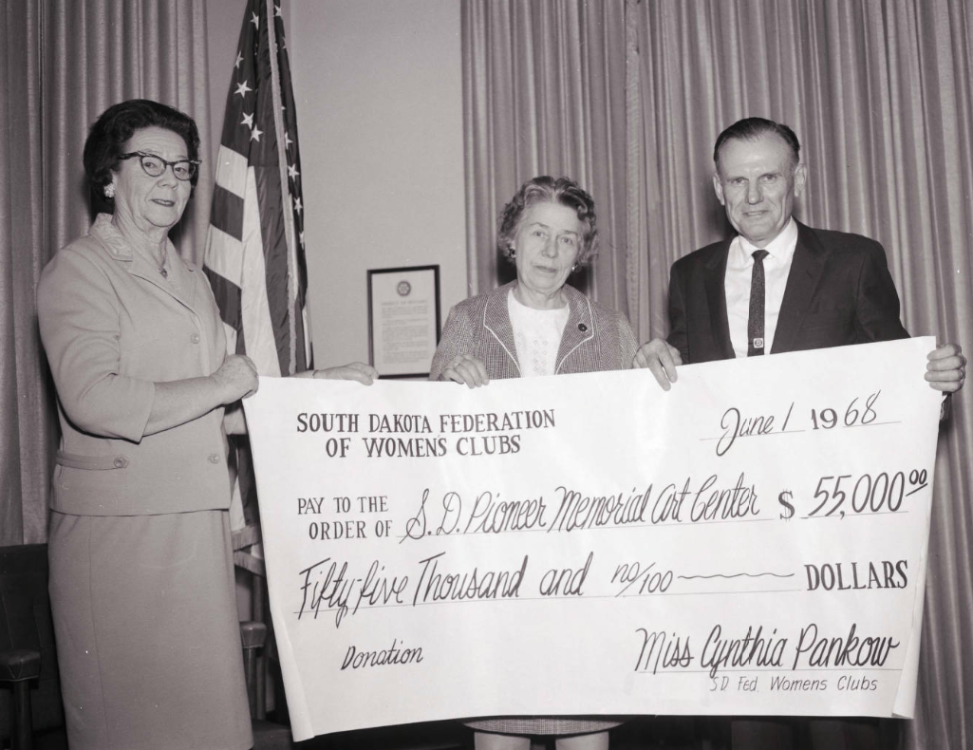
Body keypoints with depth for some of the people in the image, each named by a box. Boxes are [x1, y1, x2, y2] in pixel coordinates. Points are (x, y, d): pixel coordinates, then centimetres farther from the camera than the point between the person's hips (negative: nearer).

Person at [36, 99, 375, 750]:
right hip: (117, 528, -6)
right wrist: (219, 387, -10)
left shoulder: (193, 282, 20)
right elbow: (92, 400, -19)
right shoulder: (79, 270, -4)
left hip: (199, 525, 7)